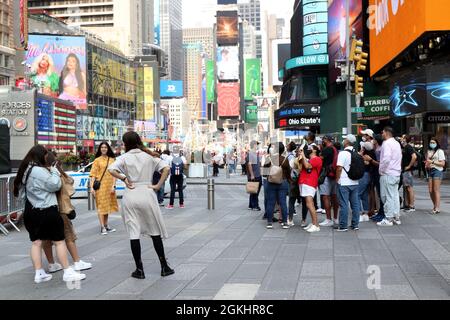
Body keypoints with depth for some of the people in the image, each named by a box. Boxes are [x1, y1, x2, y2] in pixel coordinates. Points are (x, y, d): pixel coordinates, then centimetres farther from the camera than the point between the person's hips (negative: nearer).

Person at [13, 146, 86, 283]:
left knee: (36, 242, 10)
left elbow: (21, 192, 15)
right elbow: (55, 185, -16)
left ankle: (39, 274, 12)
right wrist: (54, 171, 0)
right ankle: (68, 272, 3)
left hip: (30, 211, 9)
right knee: (59, 241, 0)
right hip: (47, 211, -9)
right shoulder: (39, 170, -18)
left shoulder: (25, 170, 11)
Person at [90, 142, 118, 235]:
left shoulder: (112, 160, 8)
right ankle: (102, 227, -5)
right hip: (100, 185, -3)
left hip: (109, 186, 4)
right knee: (101, 205, -5)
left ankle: (106, 225, 21)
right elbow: (93, 174, -3)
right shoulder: (97, 160, 1)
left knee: (107, 205, 11)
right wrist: (92, 187, -11)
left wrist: (113, 185, -5)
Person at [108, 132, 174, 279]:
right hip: (147, 195, 1)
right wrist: (158, 185, -1)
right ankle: (164, 267, 13)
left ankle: (139, 270, 7)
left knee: (133, 233, 4)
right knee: (155, 231, 10)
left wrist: (124, 178, -3)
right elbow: (166, 168, -4)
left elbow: (111, 169, -15)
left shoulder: (125, 157, 0)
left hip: (130, 196, -1)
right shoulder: (149, 156, 5)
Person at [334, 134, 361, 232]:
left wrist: (337, 179, -5)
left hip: (344, 183, -6)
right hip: (355, 182, 6)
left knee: (344, 204, -2)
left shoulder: (343, 153, -13)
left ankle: (343, 226, 2)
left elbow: (339, 168, -17)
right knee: (355, 204, 10)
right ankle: (355, 224, 15)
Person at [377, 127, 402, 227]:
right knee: (395, 196, 12)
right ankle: (396, 217, 16)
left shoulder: (387, 143, -13)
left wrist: (381, 170, -13)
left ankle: (388, 219, -2)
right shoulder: (397, 143, 16)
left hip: (387, 174, -9)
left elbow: (386, 158, -24)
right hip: (396, 173, 9)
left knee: (388, 197, -5)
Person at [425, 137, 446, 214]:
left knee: (436, 190, -8)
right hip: (430, 171, 6)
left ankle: (437, 208, -5)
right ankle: (435, 206, 18)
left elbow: (442, 163, -8)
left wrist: (432, 162, -12)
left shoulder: (440, 151, -2)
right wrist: (426, 165, 4)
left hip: (437, 171, -6)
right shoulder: (428, 151, 17)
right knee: (430, 191, 3)